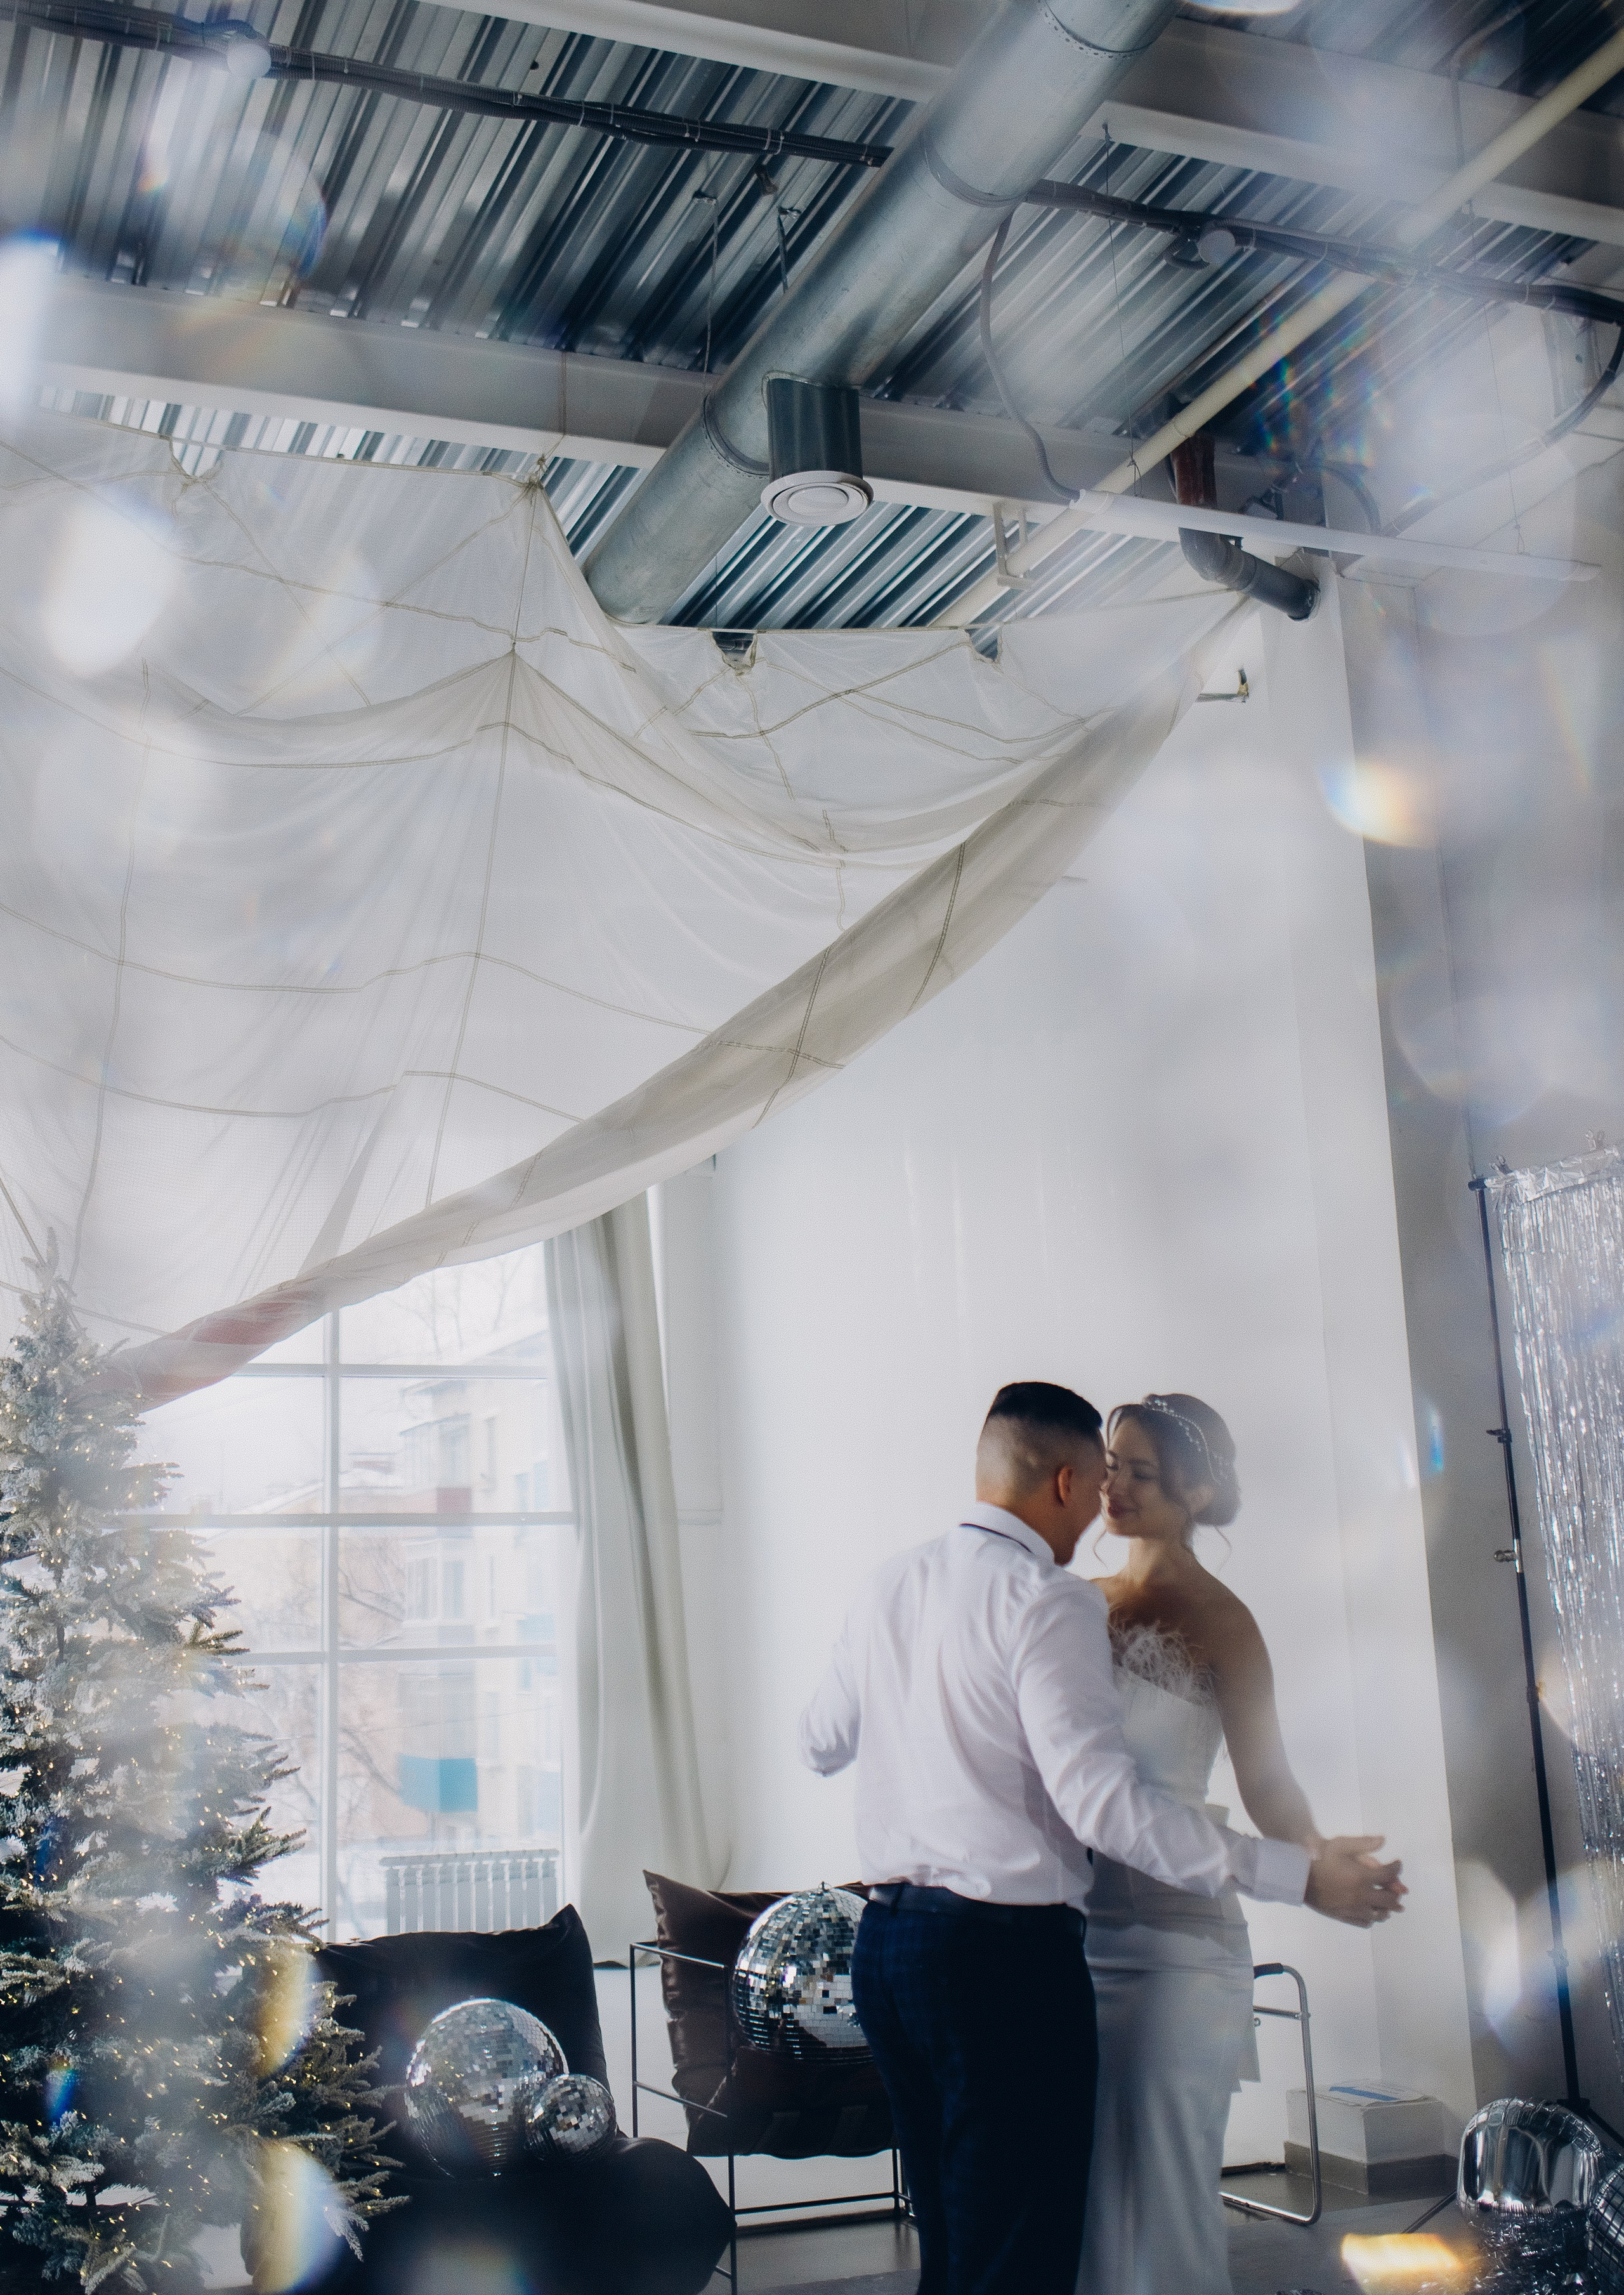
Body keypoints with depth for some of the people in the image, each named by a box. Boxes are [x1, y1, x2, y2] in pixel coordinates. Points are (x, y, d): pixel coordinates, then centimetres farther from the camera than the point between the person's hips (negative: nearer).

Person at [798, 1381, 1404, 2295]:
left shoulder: (891, 1585, 10)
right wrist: (1300, 1874, -19)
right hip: (1003, 1951, -8)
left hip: (885, 1937, 8)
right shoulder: (1049, 1601, -13)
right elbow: (1098, 1798, -22)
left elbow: (821, 1745, 22)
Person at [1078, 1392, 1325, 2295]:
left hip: (1169, 1931, -5)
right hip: (1069, 1921, 6)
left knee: (1158, 2184, 0)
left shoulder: (1218, 1620, -6)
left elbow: (1266, 1782, -9)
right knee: (1074, 2183, 12)